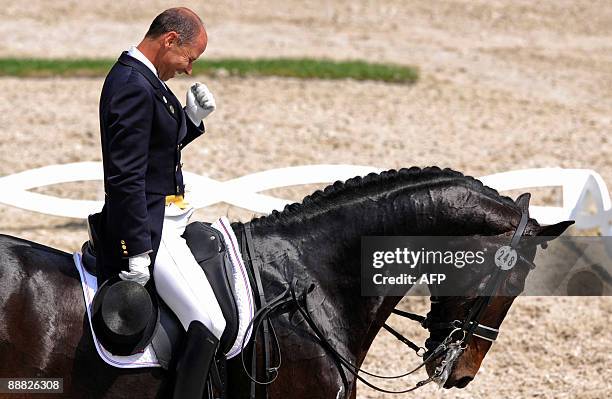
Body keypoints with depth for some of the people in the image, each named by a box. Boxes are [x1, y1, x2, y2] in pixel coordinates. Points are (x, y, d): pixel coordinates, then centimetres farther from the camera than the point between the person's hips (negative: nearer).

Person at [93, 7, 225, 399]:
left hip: (167, 218, 11)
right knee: (209, 327, -18)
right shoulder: (133, 87, -21)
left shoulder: (136, 77, 11)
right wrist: (138, 250, -25)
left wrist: (191, 117, 6)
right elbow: (126, 178, -25)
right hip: (148, 228, -11)